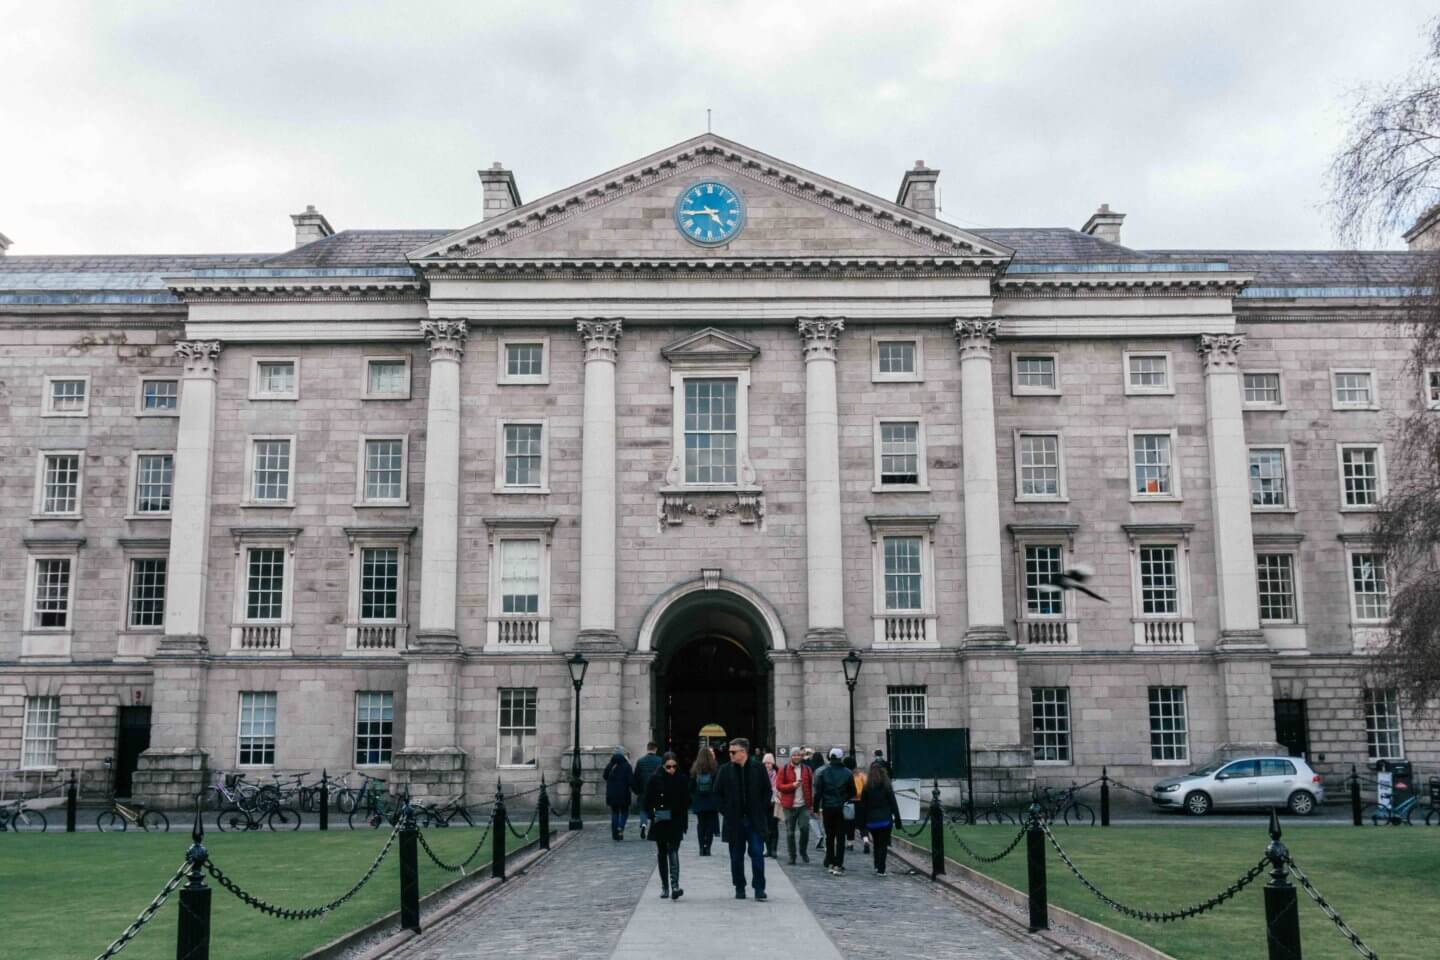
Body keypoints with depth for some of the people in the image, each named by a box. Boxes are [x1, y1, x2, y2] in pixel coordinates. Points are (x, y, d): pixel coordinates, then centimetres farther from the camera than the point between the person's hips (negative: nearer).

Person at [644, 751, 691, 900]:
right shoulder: (654, 779, -4)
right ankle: (664, 887, 17)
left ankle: (675, 886, -20)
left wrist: (684, 821, -1)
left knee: (673, 852, -12)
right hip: (660, 822, 1)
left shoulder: (682, 779, -1)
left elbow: (686, 802, 2)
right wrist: (652, 815, -15)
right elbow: (648, 801, -2)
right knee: (662, 853, 9)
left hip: (676, 822, -1)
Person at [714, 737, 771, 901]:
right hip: (734, 820, 1)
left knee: (757, 853, -4)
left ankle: (759, 888, 3)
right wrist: (725, 811, 0)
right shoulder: (725, 770, 0)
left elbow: (767, 790, 5)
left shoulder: (758, 768, -2)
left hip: (755, 820, -1)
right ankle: (739, 888, 18)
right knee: (736, 856, 7)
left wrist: (763, 810, -1)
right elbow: (718, 793, 7)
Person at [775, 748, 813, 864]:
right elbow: (778, 786, -4)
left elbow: (811, 786, 10)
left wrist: (811, 802, 0)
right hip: (789, 806, -1)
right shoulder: (784, 770, 1)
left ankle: (803, 851, 12)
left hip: (804, 805, 1)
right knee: (790, 832, 4)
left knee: (805, 828, -9)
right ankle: (792, 856, 14)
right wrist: (792, 785, -17)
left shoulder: (807, 769, 8)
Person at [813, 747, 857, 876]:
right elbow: (853, 793, 2)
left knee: (829, 836, 14)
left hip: (827, 808, 1)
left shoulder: (823, 772, -4)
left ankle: (830, 863, 16)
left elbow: (818, 792, -5)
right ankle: (838, 865, -7)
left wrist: (816, 808, -1)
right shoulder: (847, 773, -3)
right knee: (840, 837, 1)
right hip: (842, 808, -1)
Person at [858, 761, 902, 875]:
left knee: (876, 843, 19)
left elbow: (862, 806, 1)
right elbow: (893, 805, -4)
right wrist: (897, 820, 1)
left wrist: (862, 822, 7)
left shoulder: (867, 787, -1)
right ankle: (881, 869, -6)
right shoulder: (887, 787, -5)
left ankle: (877, 866, 17)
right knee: (883, 844, 1)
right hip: (885, 820, -2)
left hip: (871, 820, 2)